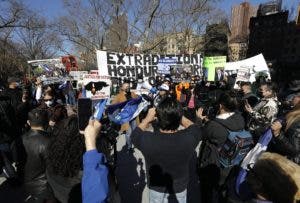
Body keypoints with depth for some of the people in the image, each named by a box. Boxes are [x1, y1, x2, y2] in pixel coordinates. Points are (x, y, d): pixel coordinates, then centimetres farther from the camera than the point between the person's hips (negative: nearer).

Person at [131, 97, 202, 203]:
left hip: (156, 189, 0)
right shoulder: (189, 138, -32)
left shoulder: (146, 140, -34)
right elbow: (195, 127, -7)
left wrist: (147, 119, -2)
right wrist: (177, 115, -7)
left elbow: (135, 133, -9)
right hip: (179, 190, 1)